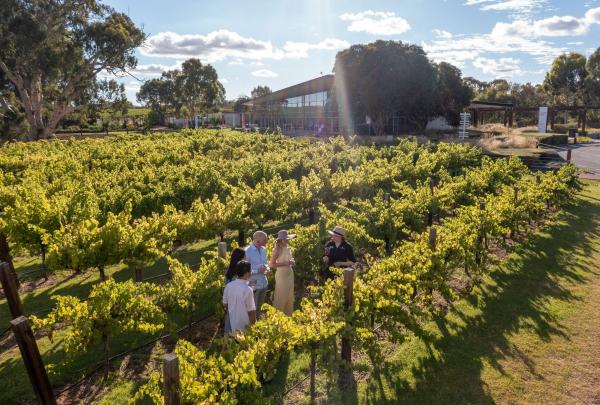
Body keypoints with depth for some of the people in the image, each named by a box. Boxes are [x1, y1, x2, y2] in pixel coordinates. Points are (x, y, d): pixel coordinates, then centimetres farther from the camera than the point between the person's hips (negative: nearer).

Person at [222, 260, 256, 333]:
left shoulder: (228, 286, -8)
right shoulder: (247, 290, -26)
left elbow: (225, 304, 4)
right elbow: (251, 311, -20)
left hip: (233, 324, 6)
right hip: (245, 326, -6)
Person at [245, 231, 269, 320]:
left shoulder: (263, 249, 1)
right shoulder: (247, 251, -20)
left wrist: (267, 268, -6)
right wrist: (258, 270, -24)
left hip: (264, 283, 6)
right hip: (253, 285, -6)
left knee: (259, 307, 22)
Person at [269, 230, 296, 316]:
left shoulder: (288, 247, 6)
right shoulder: (277, 250, -16)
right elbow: (271, 264, -19)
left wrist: (292, 262, 1)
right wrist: (285, 263, -21)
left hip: (290, 273, 8)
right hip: (281, 275, -8)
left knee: (290, 297, 17)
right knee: (281, 297, 2)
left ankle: (288, 315, 31)